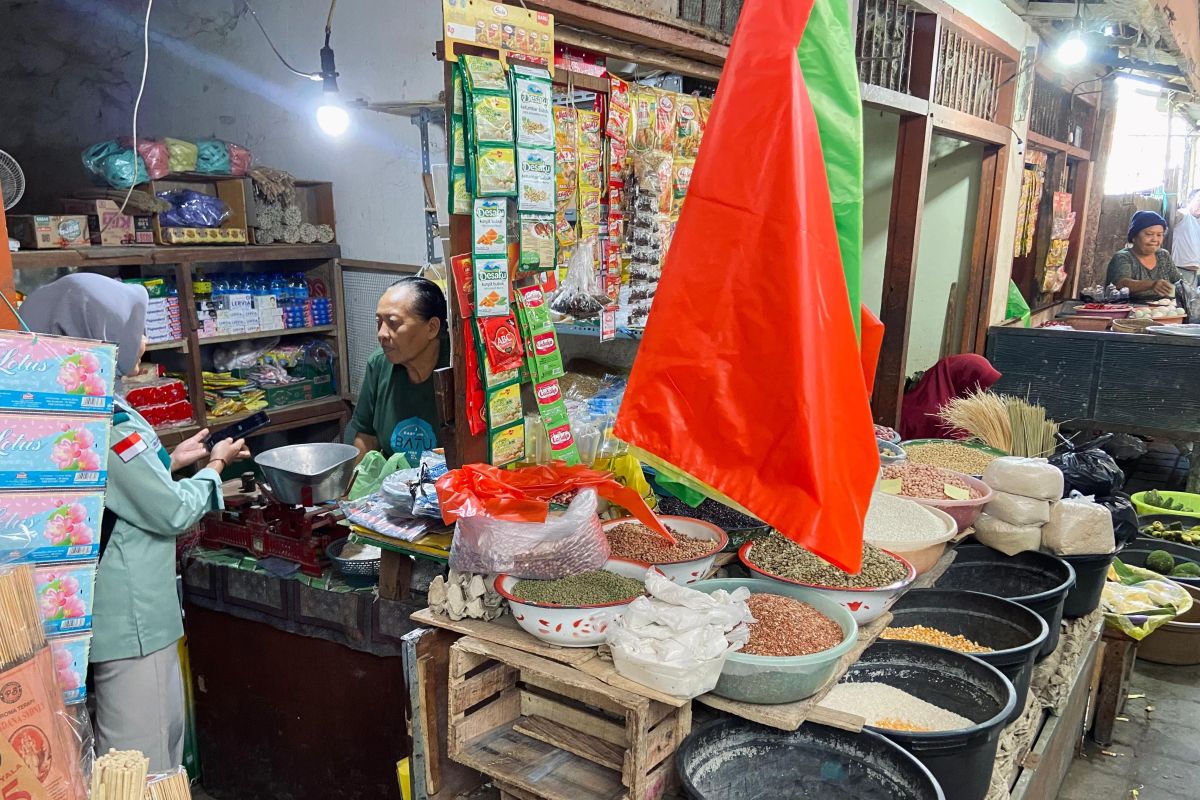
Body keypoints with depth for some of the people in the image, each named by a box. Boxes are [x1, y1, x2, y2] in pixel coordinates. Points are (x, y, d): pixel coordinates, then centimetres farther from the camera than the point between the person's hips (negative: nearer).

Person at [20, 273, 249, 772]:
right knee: (143, 760, 5)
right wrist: (216, 466, -3)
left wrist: (174, 460, 11)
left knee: (162, 729, 25)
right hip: (130, 612, -10)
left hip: (109, 606, 10)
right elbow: (174, 513, -19)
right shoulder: (105, 421, -25)